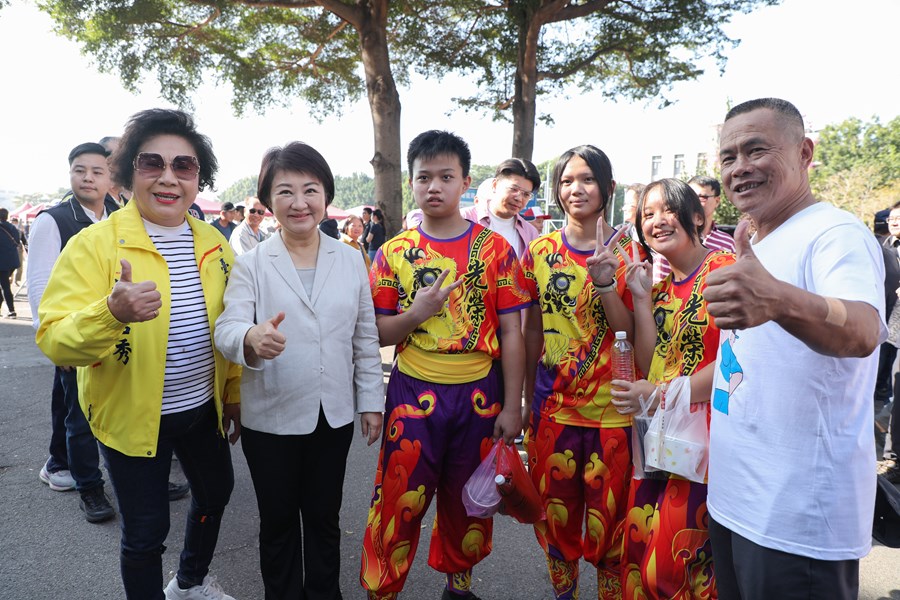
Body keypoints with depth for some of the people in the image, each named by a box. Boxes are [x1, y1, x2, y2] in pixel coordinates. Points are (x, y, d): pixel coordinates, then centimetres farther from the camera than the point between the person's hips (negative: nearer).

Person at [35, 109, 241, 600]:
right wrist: (111, 313, -41)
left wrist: (234, 394, 11)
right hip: (131, 416, -5)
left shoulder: (213, 245, -2)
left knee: (215, 494, 24)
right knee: (145, 531, 8)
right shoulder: (94, 244, -16)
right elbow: (54, 340, -22)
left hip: (203, 409, 6)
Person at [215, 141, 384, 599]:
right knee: (278, 520, 15)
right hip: (271, 418, -2)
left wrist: (371, 400, 4)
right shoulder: (251, 263, -6)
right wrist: (252, 338, -39)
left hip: (334, 415, 2)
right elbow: (226, 329, -16)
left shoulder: (350, 259, 1)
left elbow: (366, 336, 5)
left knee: (324, 517, 18)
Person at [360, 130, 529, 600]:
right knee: (399, 502, 4)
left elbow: (510, 331, -1)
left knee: (468, 501, 15)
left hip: (478, 394, 1)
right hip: (413, 394, 0)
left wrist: (512, 405, -4)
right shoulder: (394, 253, 1)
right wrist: (416, 313, -17)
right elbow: (376, 333, 3)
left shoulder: (494, 247, -1)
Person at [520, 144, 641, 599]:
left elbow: (632, 332, -9)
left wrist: (606, 282, -25)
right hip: (552, 405, 2)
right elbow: (533, 329, 9)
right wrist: (526, 400, 12)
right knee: (555, 510, 15)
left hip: (612, 408, -2)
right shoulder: (540, 251, 3)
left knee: (608, 516, 8)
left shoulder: (626, 250, -2)